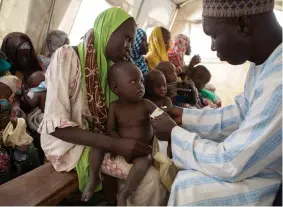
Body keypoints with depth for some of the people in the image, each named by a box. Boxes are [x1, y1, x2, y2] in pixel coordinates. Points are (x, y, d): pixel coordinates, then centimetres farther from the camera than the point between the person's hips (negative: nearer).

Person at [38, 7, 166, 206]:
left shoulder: (108, 64, 4)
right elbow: (55, 125, -24)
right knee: (150, 178, -17)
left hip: (100, 137, 7)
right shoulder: (67, 56, -17)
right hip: (71, 144, -7)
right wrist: (114, 144, -30)